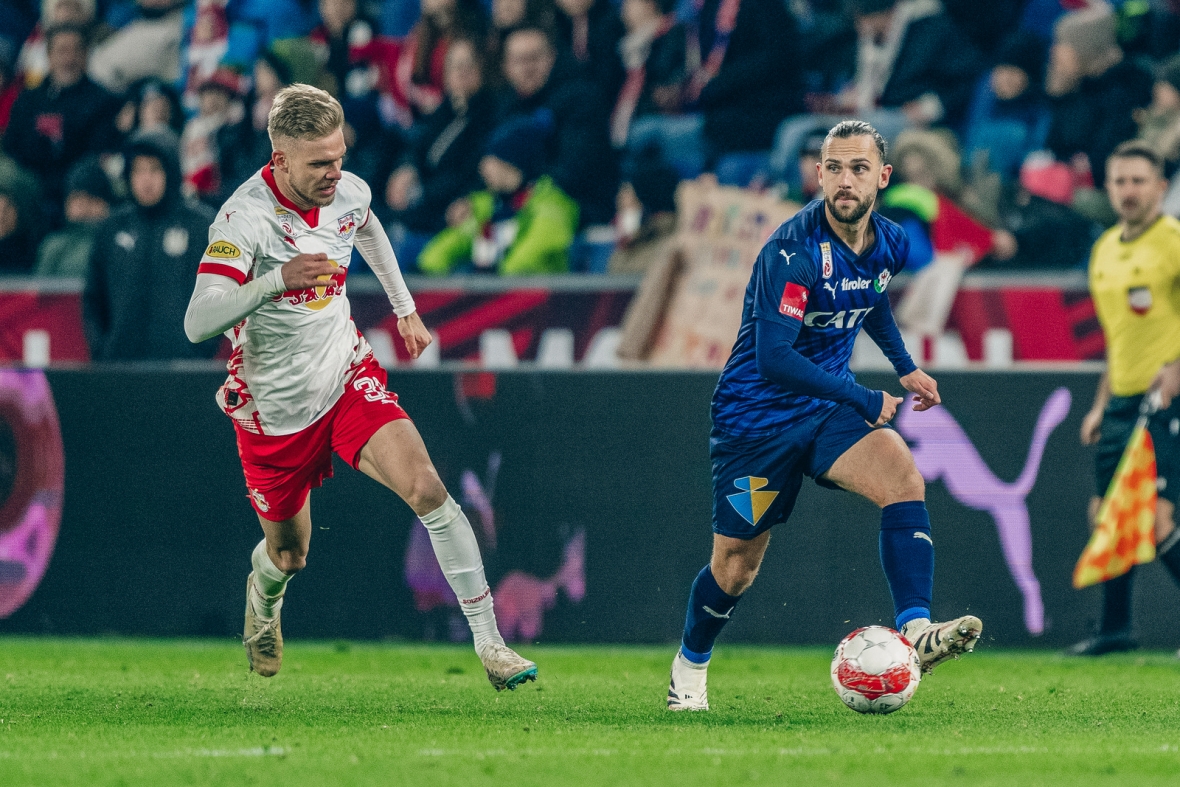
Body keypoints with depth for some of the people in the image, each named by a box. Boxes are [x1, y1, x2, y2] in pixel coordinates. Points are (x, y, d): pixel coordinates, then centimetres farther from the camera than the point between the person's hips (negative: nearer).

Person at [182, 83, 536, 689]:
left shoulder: (348, 193, -7)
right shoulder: (244, 218, -26)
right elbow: (197, 323, -36)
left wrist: (405, 309, 26)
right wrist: (276, 280, -49)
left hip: (349, 380, 3)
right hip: (275, 408, -3)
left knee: (427, 490, -21)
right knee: (289, 556, 14)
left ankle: (489, 645, -19)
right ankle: (263, 596, 54)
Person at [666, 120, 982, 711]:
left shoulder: (889, 244, -1)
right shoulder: (794, 250, -25)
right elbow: (773, 358, -30)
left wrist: (905, 367, 22)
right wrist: (865, 401, -24)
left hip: (826, 411, 5)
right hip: (755, 414, -5)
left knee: (903, 478, -24)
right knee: (735, 567, 5)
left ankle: (915, 632, -32)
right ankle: (690, 665, 34)